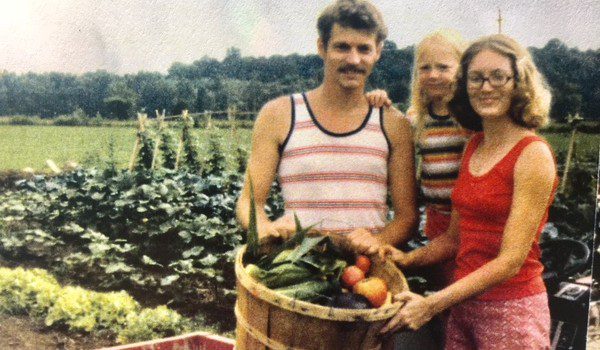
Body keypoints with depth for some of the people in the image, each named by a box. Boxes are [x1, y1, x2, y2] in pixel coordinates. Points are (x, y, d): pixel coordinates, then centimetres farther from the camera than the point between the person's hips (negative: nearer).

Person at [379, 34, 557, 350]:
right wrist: (407, 259, -4)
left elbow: (511, 260, -18)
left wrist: (431, 304, -23)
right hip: (463, 304, 6)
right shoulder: (473, 146, 7)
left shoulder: (534, 154, -14)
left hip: (511, 310, -6)